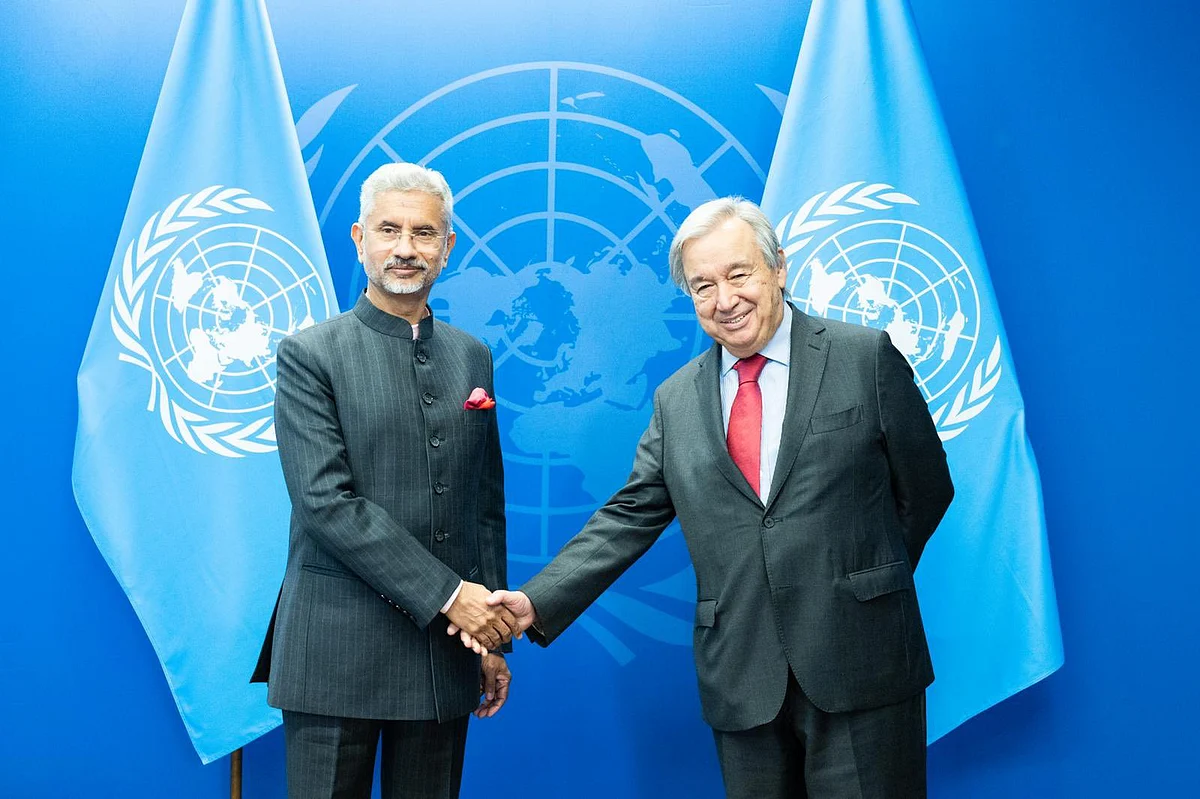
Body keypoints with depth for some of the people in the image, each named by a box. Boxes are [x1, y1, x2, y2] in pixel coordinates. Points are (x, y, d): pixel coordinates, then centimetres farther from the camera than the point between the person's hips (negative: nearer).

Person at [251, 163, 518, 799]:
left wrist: (492, 636, 11)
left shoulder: (472, 358, 11)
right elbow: (325, 501, -13)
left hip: (446, 654, 4)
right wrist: (446, 593, -16)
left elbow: (486, 504, 14)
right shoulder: (310, 355, -3)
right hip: (339, 650, -4)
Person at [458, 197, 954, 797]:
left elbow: (926, 489, 6)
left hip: (861, 666, -2)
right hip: (742, 683, 3)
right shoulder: (676, 400, 9)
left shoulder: (866, 358, -1)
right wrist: (537, 603, -5)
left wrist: (871, 580, 8)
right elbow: (629, 518, 6)